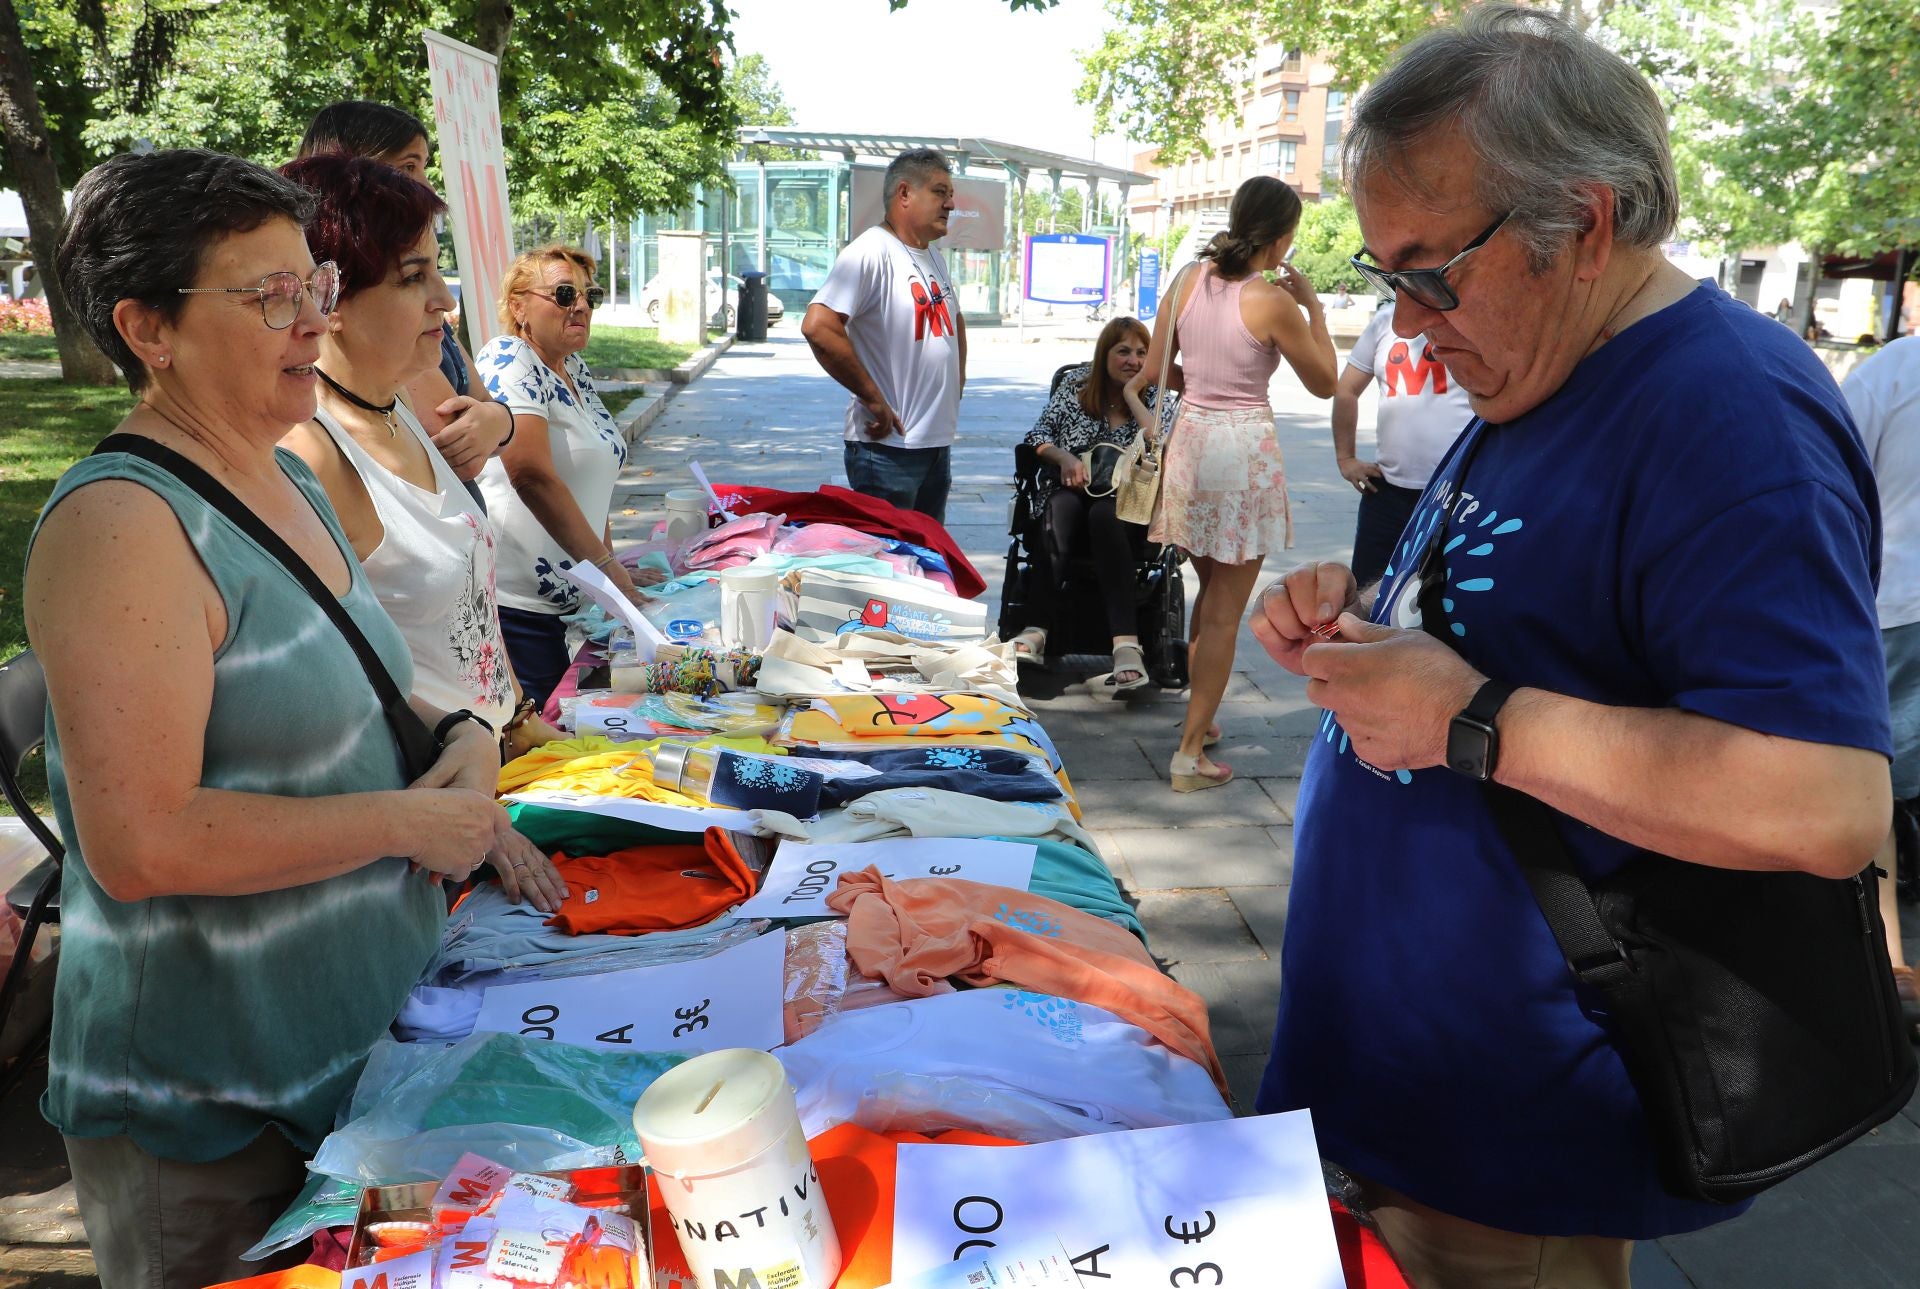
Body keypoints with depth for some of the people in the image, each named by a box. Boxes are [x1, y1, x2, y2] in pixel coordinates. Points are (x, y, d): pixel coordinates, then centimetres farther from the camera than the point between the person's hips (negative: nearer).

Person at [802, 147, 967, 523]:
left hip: (938, 444, 9)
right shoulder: (870, 252, -15)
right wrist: (874, 400, -21)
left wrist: (957, 379, 17)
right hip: (887, 446, -9)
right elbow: (818, 327, -26)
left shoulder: (934, 257, 14)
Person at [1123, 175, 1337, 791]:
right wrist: (1313, 305, 4)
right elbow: (1324, 383, -1)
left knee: (1210, 592, 23)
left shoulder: (1188, 281, 2)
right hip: (1245, 446, -6)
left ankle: (1199, 718, 34)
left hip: (1190, 439, 6)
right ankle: (1190, 753, 4)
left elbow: (1155, 372, 8)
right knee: (1225, 612, 2)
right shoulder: (1274, 303, -13)